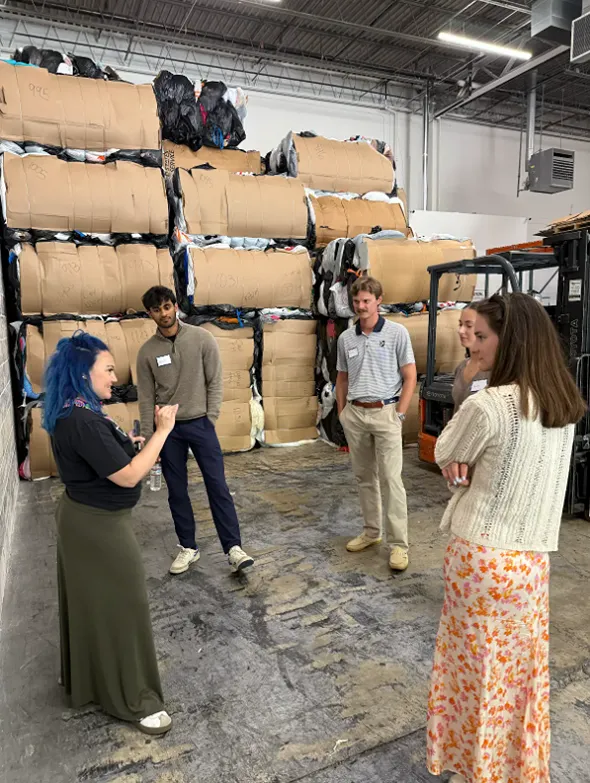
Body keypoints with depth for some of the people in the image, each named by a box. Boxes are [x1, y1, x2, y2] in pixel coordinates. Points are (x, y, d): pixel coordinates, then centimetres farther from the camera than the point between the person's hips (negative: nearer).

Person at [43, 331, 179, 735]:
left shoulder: (77, 413, 4)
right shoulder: (81, 421, -30)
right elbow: (128, 476, -29)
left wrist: (126, 443, 5)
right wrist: (163, 431, -25)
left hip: (88, 519, 11)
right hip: (98, 526, -11)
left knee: (91, 602, 25)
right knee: (119, 605, 3)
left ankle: (85, 676, 47)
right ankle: (132, 698, 21)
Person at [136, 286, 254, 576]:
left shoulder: (202, 338, -6)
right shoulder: (147, 351, -1)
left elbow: (215, 381, -3)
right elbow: (146, 398, 3)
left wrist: (210, 419, -8)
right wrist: (148, 438, 1)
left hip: (200, 423, -2)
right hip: (168, 428, 2)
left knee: (217, 485, -2)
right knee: (177, 491, 9)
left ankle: (234, 548, 5)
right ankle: (188, 547, 24)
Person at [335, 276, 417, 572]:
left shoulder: (397, 332, -5)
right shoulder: (345, 338, 6)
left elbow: (410, 376, -4)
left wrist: (398, 414, -8)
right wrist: (342, 414, 10)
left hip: (385, 413, -4)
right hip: (354, 414, 4)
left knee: (390, 479, -5)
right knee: (364, 477, 13)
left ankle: (399, 543, 3)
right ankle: (372, 531, 28)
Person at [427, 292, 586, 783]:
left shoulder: (488, 405, -23)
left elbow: (444, 455, -6)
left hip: (482, 555, -6)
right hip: (532, 555, 6)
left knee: (479, 665, 14)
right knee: (520, 663, 22)